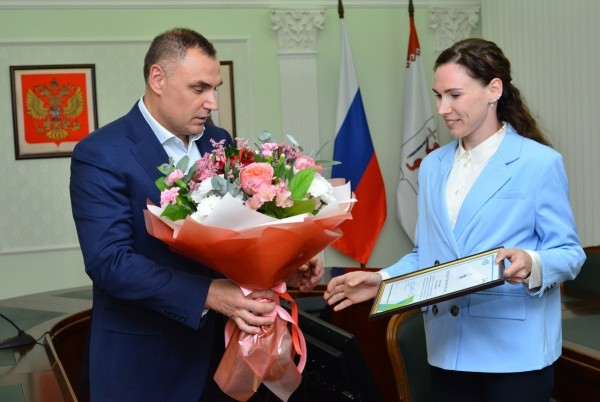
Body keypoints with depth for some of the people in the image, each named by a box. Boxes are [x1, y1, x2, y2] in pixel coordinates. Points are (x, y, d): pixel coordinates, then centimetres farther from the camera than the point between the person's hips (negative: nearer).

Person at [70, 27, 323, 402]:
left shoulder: (219, 141, 6)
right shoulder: (101, 154, -14)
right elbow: (109, 261, -22)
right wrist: (210, 294, -31)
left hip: (221, 342, 6)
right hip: (145, 357, -5)